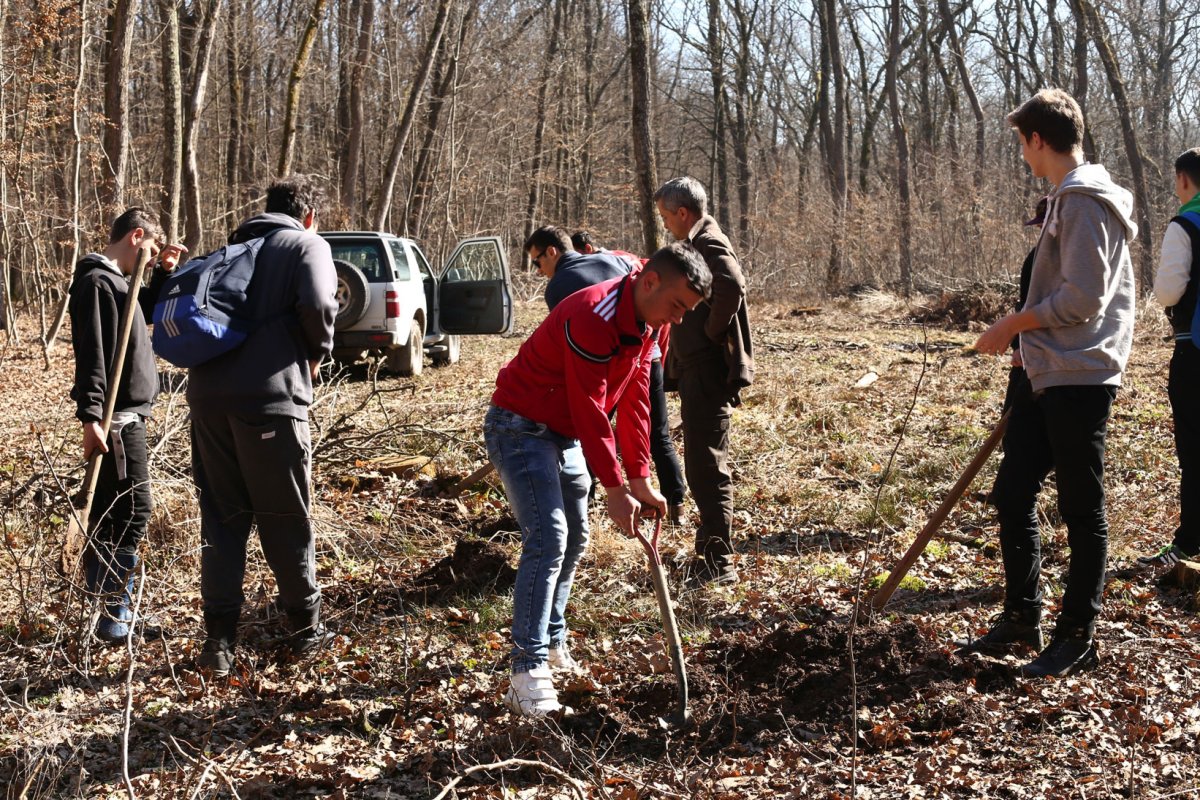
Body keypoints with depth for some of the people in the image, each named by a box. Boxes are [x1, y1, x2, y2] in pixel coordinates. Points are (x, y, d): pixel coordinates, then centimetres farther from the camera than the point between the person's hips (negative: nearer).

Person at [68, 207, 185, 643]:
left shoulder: (115, 280, 14)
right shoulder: (97, 282, -15)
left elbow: (146, 313, 32)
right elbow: (91, 354, -22)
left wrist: (163, 274, 17)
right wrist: (90, 416, -27)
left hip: (126, 414, 10)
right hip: (116, 416, -10)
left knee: (110, 515, 12)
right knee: (132, 512, -9)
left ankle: (111, 610, 19)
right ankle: (115, 617, -5)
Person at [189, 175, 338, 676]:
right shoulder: (308, 246, 5)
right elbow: (318, 305, -13)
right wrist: (317, 353, 3)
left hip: (208, 394, 5)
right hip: (269, 396, -5)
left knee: (221, 518, 11)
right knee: (287, 521, 8)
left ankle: (219, 639, 7)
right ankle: (306, 629, 20)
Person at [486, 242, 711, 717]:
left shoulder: (644, 326, 2)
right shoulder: (593, 318, -28)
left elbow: (634, 403, 6)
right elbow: (589, 411, -27)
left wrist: (640, 481, 2)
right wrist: (615, 488, -22)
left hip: (563, 434, 10)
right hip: (521, 427, -10)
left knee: (575, 540, 13)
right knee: (548, 539, -18)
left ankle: (552, 646, 28)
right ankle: (527, 674, -18)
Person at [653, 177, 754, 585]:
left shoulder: (709, 245, -15)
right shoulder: (701, 243, 18)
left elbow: (732, 288, -34)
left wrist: (711, 333, -21)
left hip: (708, 373, -11)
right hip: (698, 371, 11)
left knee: (706, 467, -8)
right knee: (703, 467, 16)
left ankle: (717, 563, -5)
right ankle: (711, 555, 25)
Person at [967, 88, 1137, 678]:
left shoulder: (1084, 198, -14)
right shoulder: (1068, 198, 17)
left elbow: (1082, 298, -21)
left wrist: (1013, 326, -10)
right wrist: (1031, 344, 16)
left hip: (1079, 381, -10)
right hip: (1047, 379, 10)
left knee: (1082, 511, 1)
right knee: (1011, 495, 12)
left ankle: (1078, 637, 10)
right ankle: (1021, 617, 24)